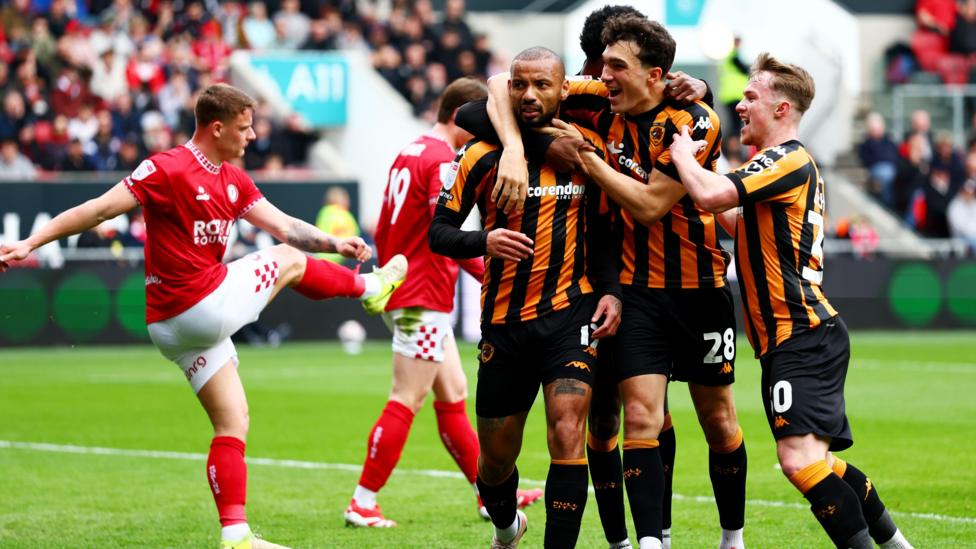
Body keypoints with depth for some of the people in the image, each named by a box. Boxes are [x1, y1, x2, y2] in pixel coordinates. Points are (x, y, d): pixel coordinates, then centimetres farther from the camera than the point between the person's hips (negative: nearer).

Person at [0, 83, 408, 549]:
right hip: (206, 305, -9)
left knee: (232, 423, 8)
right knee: (289, 261, 8)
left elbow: (284, 226, 12)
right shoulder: (167, 170, -17)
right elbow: (99, 209, -19)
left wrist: (335, 243, -3)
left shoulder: (233, 180, 11)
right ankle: (369, 287, 36)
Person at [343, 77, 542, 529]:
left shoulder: (410, 153, 15)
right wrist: (488, 273, -24)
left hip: (404, 289, 10)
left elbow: (383, 227, 20)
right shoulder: (443, 160, -14)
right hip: (424, 300, -10)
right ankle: (362, 504, -5)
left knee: (453, 396, 14)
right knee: (406, 402, -7)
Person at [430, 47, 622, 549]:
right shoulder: (482, 156, -3)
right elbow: (439, 231, -2)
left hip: (570, 314, -1)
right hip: (504, 321, 1)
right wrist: (484, 240, -21)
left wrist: (610, 291, -2)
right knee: (497, 455, 10)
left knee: (566, 434, -19)